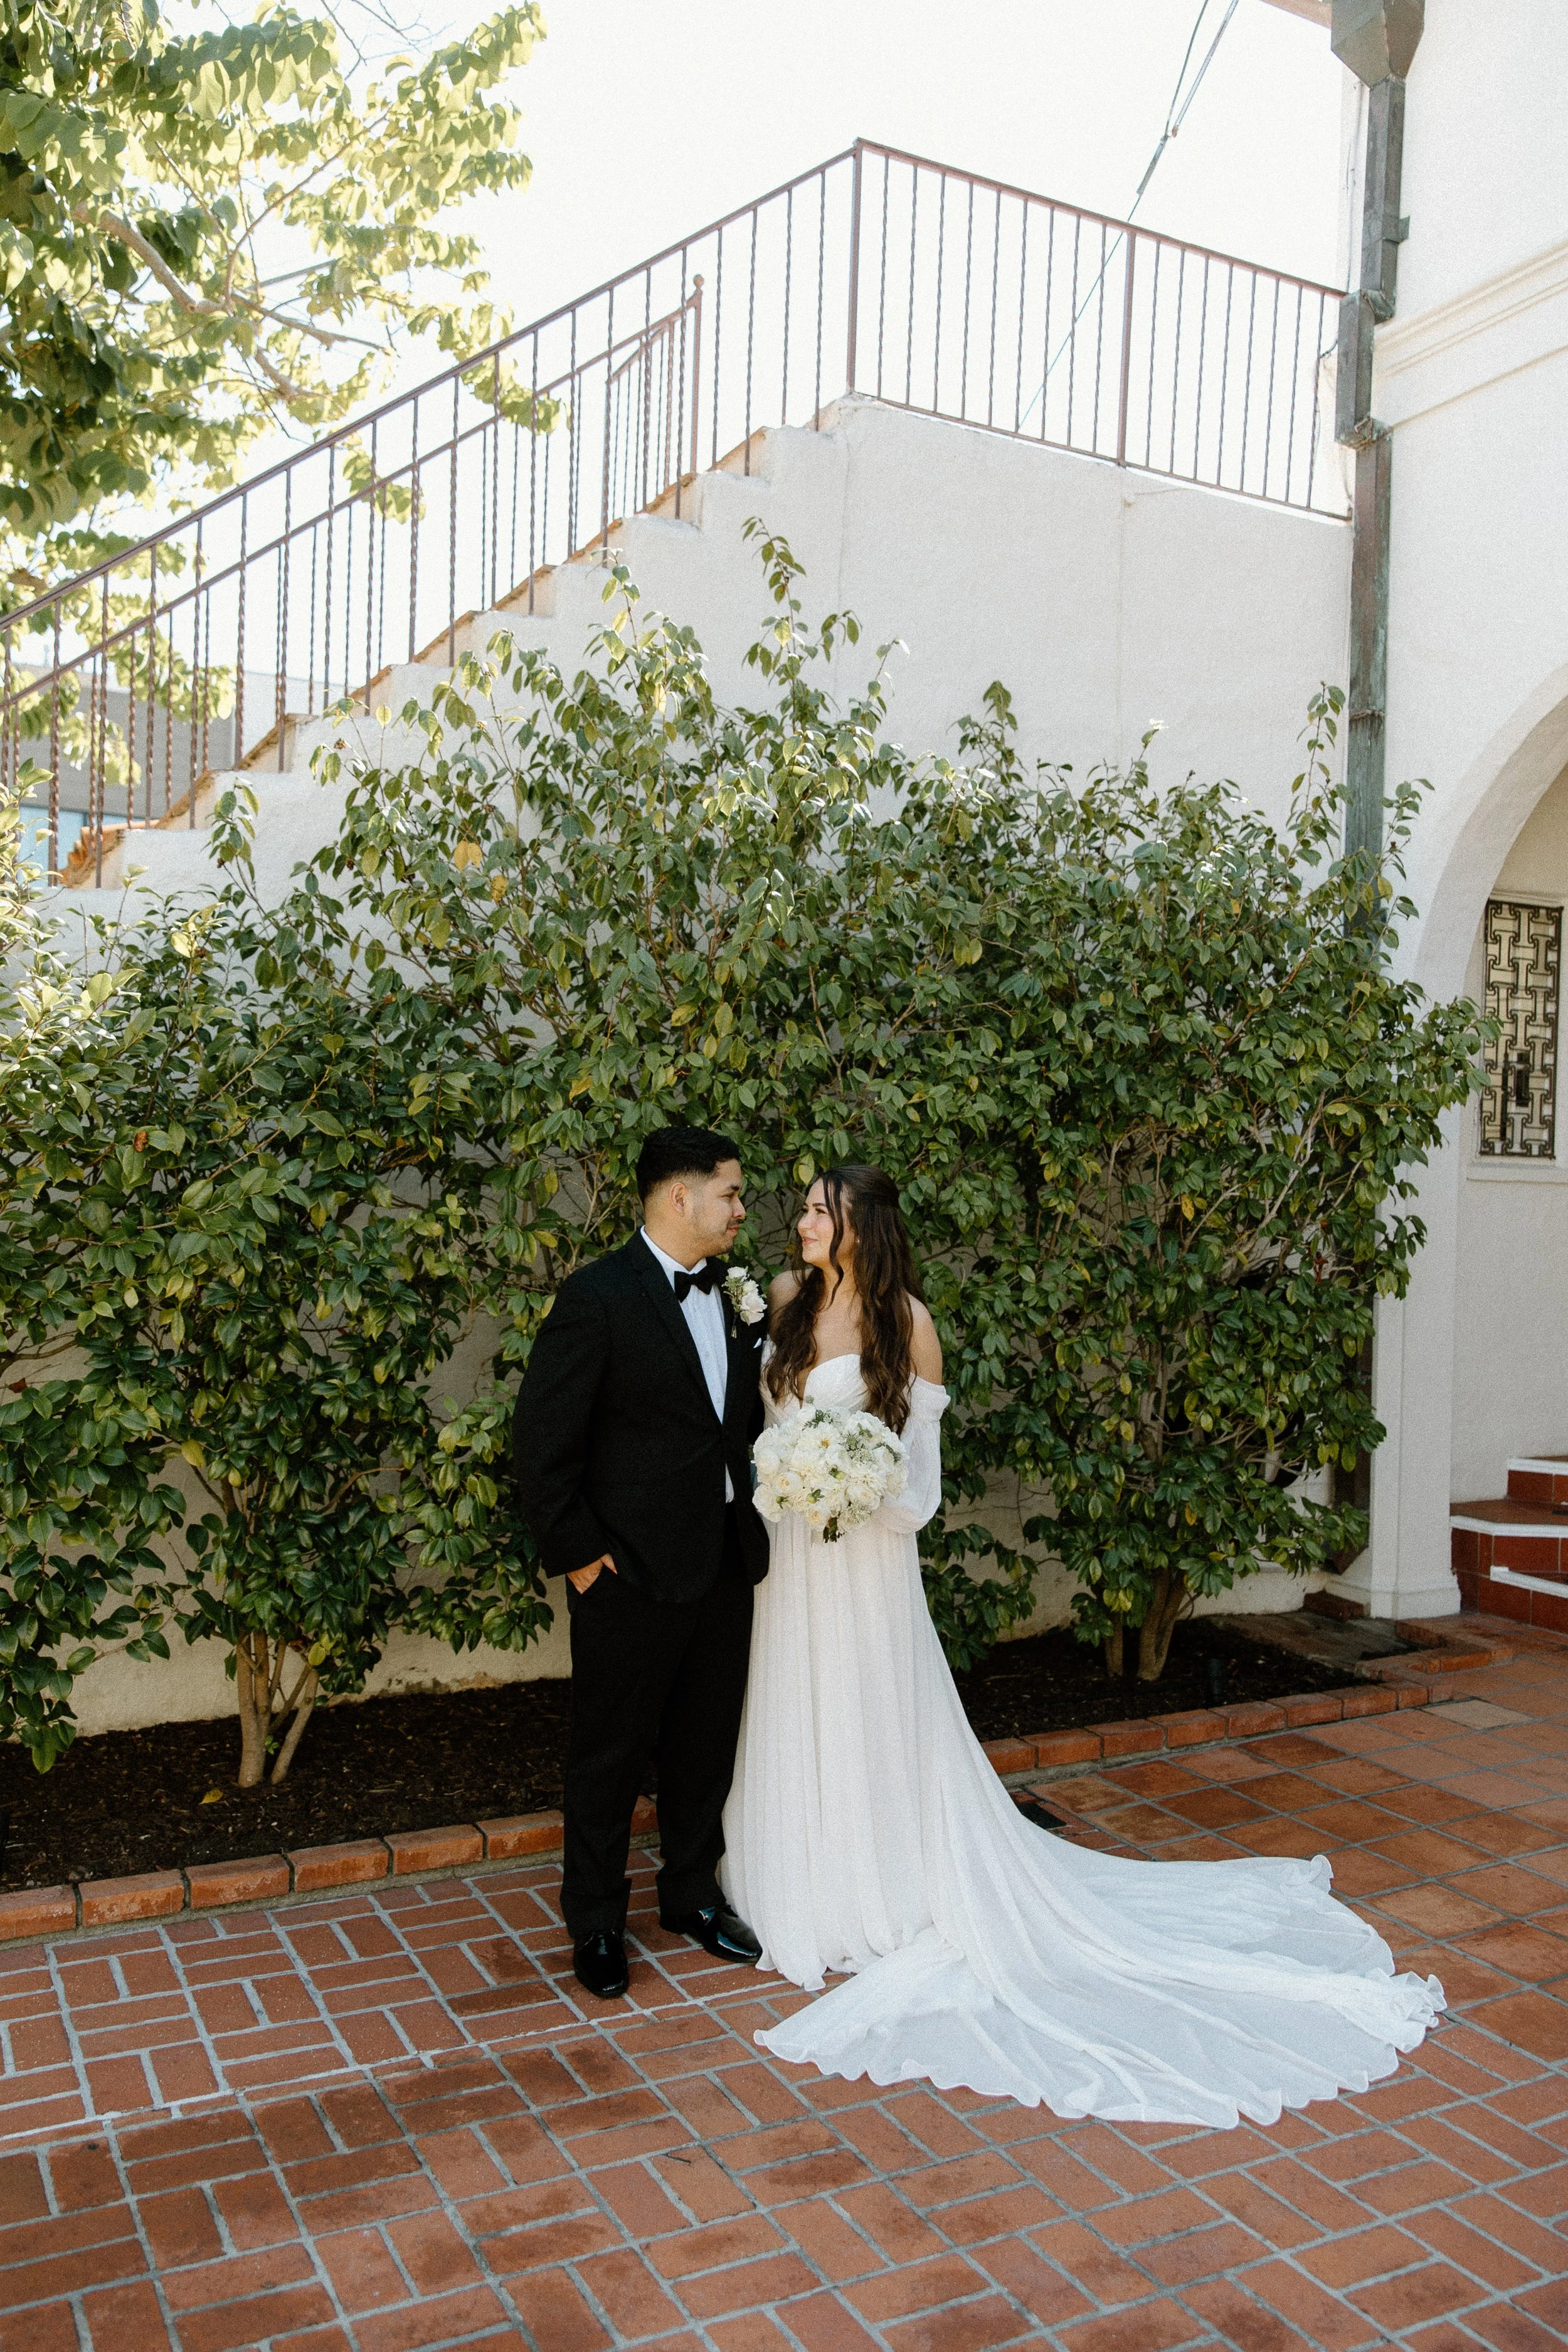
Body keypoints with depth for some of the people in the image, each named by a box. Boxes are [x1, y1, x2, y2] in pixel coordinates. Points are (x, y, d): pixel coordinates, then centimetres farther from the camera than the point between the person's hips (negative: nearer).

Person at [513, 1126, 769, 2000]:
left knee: (707, 1745, 20)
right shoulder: (598, 1297, -16)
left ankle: (693, 1895, 39)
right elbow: (543, 1441, -14)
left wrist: (755, 1518, 7)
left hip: (726, 1564, 7)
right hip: (634, 1570, -6)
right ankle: (596, 1922, 29)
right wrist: (577, 1552, -13)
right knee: (611, 1755, 10)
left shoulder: (736, 1296, 6)